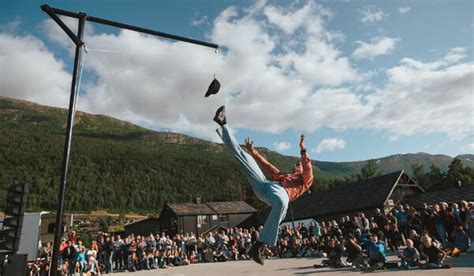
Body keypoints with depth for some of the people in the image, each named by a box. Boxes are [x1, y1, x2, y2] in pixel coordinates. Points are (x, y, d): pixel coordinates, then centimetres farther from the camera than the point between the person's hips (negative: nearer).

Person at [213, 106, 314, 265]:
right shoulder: (282, 175, 41)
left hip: (281, 191, -5)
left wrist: (303, 150, -3)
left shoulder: (305, 179, 28)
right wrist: (252, 150, 42)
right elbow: (266, 165, 43)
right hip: (263, 185, 5)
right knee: (243, 154, 8)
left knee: (282, 203, -46)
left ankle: (258, 246, -45)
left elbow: (308, 167, 7)